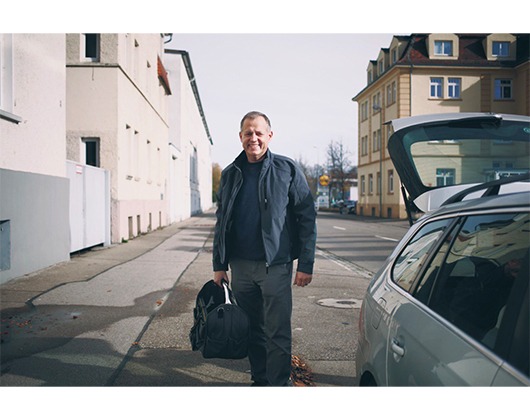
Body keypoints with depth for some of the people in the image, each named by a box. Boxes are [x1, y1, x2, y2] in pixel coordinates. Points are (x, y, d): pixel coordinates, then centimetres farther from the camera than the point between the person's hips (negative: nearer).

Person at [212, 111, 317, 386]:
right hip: (240, 266, 4)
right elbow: (221, 222, 15)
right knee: (253, 330, 14)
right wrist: (219, 265, 12)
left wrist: (305, 264, -9)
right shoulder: (230, 174, 10)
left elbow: (307, 218, -4)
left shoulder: (287, 170, -2)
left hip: (276, 265, -4)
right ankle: (259, 380, 29)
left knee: (277, 334, 0)